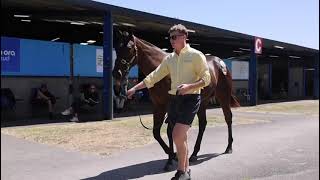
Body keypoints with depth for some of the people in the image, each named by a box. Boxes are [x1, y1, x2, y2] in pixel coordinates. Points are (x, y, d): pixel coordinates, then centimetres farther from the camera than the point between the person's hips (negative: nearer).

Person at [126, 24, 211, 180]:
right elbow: (153, 77, 13)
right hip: (174, 99, 6)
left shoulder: (196, 55, -6)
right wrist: (135, 88, 8)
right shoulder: (169, 58, 11)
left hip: (190, 99, -6)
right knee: (181, 137, 13)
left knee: (177, 136, -14)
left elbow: (206, 79, -8)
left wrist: (189, 86, -24)